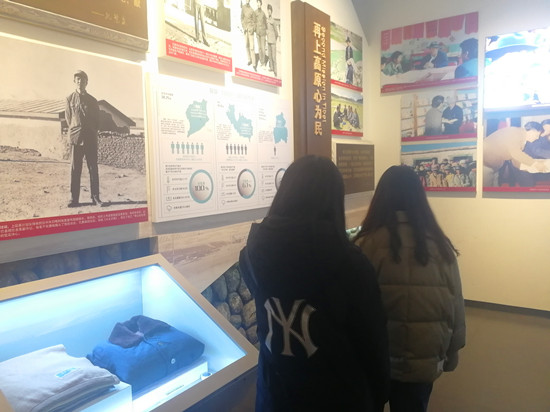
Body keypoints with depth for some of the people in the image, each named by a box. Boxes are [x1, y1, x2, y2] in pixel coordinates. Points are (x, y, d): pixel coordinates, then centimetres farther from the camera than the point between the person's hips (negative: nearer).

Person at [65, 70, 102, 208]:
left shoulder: (92, 100, 9)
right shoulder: (70, 99, 7)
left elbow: (97, 120, 11)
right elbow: (68, 119, 9)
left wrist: (92, 133, 5)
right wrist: (74, 132, 4)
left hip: (91, 138, 1)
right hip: (75, 138, -1)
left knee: (93, 168, 0)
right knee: (75, 169, 0)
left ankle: (95, 197, 5)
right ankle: (74, 199, 3)